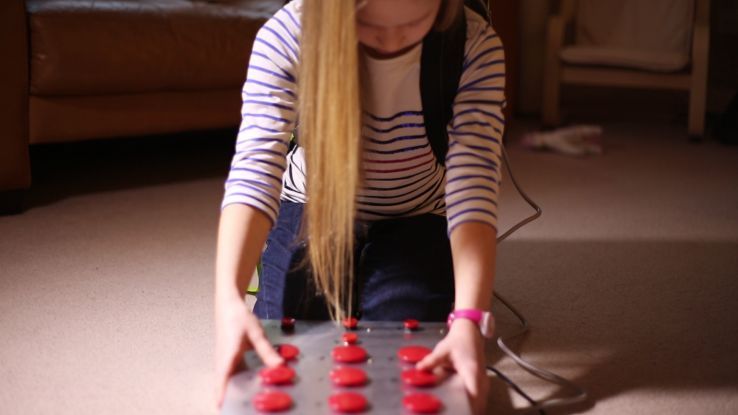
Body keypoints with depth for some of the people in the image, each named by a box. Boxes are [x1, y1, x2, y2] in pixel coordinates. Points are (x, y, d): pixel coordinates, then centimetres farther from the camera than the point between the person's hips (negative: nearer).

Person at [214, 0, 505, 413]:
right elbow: (254, 173, -35)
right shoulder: (286, 36, -27)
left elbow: (474, 189, -33)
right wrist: (229, 301, -52)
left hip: (413, 222, 0)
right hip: (312, 212, 0)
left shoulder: (476, 46, -26)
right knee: (282, 355, -14)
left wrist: (469, 321, -49)